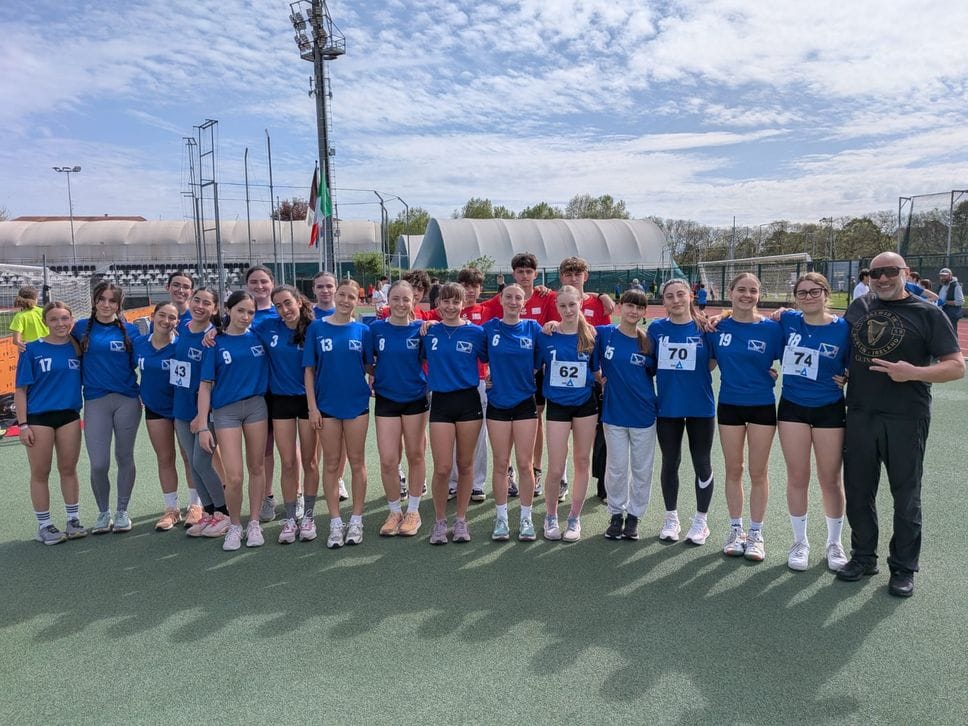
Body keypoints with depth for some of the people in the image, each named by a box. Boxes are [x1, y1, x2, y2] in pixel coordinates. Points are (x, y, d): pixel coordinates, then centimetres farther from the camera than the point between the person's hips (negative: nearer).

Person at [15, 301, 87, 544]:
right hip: (38, 417, -2)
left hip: (69, 415, 3)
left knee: (69, 469, 11)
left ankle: (74, 520, 22)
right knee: (40, 473, 6)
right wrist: (23, 424, -10)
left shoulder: (77, 347, 4)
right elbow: (20, 389, -5)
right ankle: (44, 526, 17)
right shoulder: (32, 349, -5)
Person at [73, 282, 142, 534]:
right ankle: (103, 513, 20)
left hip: (127, 400, 0)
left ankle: (122, 512, 25)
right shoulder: (82, 327, 4)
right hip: (96, 401, 0)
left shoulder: (129, 330, 4)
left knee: (125, 458, 9)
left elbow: (137, 363, 5)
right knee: (98, 464, -4)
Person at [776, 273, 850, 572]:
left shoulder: (843, 328, -8)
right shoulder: (788, 320, -3)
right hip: (792, 407, 1)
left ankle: (834, 543, 29)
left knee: (830, 480, 9)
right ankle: (800, 542, 25)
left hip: (830, 410, -1)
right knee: (797, 478, 8)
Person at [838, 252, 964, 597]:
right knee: (858, 491, 12)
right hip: (860, 414, 4)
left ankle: (903, 568, 22)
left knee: (906, 496, 7)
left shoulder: (928, 313, -3)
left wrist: (913, 372, -23)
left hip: (906, 419, -4)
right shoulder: (858, 307, 9)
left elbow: (957, 366, -7)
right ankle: (863, 557, 29)